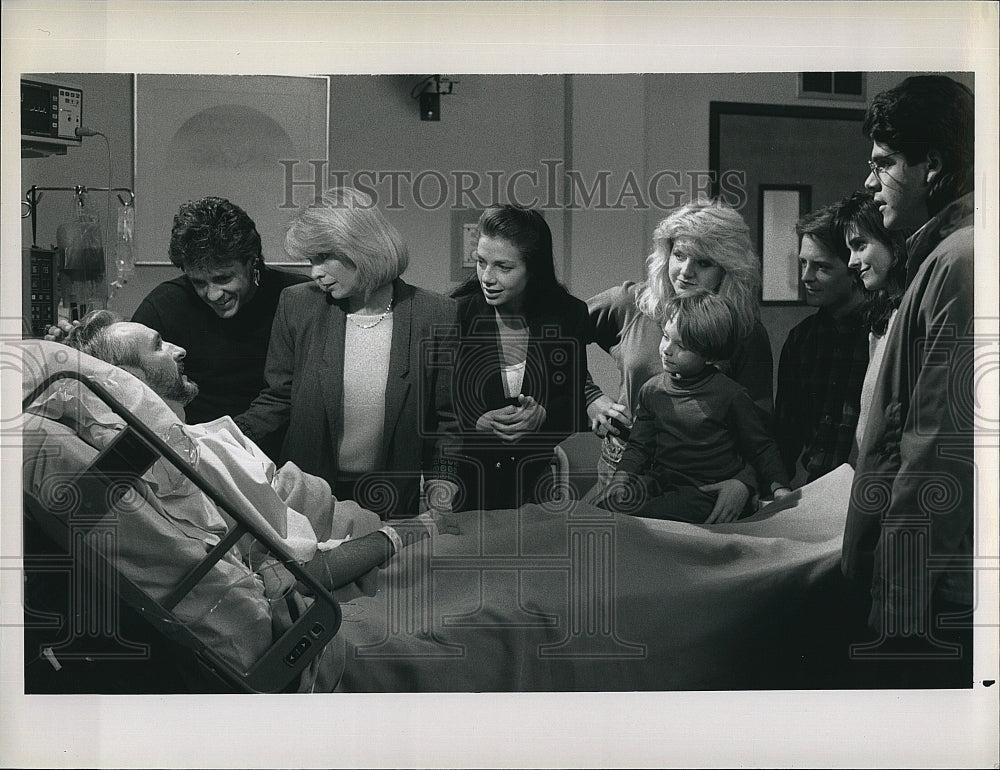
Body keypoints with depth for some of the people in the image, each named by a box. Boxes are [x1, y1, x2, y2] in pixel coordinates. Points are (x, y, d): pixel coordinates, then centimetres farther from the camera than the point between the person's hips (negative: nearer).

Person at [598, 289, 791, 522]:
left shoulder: (730, 395, -5)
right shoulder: (652, 390, 7)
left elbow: (762, 447, 4)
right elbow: (639, 446, 12)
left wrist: (778, 486, -9)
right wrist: (621, 477, -5)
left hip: (707, 491, -3)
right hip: (659, 480, 3)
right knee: (617, 496, -26)